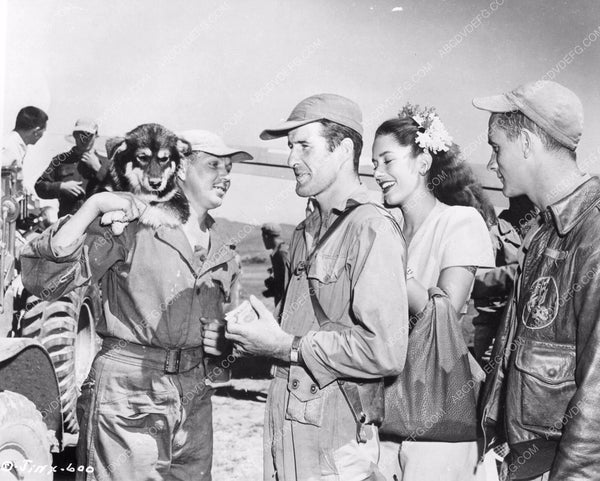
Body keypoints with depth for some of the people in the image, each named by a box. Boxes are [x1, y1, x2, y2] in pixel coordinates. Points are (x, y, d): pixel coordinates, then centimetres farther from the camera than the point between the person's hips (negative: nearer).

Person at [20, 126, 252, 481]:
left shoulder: (222, 254, 11)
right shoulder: (132, 226, -10)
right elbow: (42, 274, -20)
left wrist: (222, 338, 3)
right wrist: (95, 205, -26)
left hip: (194, 395, 7)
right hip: (128, 394, -6)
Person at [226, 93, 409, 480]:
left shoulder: (373, 229, -16)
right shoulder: (306, 231, 12)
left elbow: (385, 351, -24)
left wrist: (288, 346, -18)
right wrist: (256, 334, 2)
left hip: (335, 442, -7)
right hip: (285, 425, 8)